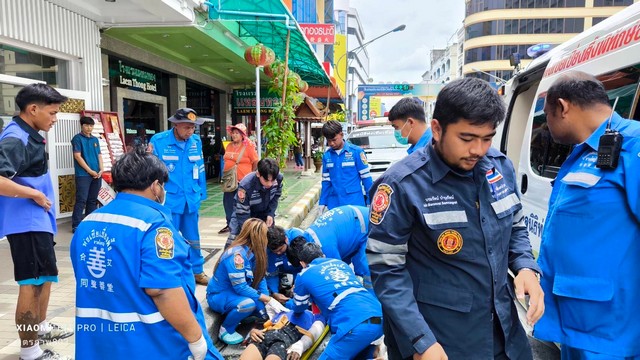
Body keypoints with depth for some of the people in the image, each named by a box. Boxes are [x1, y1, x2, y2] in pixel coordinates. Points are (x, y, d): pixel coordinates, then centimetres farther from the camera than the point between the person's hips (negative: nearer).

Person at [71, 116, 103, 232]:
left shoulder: (95, 139, 14)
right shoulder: (77, 138, -3)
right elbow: (77, 156, -10)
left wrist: (101, 170, -1)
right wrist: (90, 171, -12)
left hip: (96, 174, 6)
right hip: (83, 175, -6)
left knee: (93, 200, 11)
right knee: (81, 200, -8)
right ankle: (76, 226, -4)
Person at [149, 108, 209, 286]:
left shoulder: (196, 141, 1)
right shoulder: (158, 141, -12)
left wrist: (201, 194, 11)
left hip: (191, 199, 4)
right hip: (168, 199, -4)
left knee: (193, 239, 17)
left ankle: (197, 271, 32)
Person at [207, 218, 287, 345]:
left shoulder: (253, 252, -6)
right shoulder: (237, 255, -30)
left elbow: (260, 278, -7)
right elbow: (240, 287, -30)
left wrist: (268, 303, -17)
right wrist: (267, 299, -27)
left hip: (236, 292, 7)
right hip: (219, 295, -7)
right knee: (248, 304, -33)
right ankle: (226, 329, -10)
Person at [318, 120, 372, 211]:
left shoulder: (356, 152, -6)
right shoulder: (326, 155, 5)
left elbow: (366, 178, -3)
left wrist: (370, 201, -4)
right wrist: (322, 202, 11)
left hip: (354, 202, -3)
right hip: (334, 203, 3)